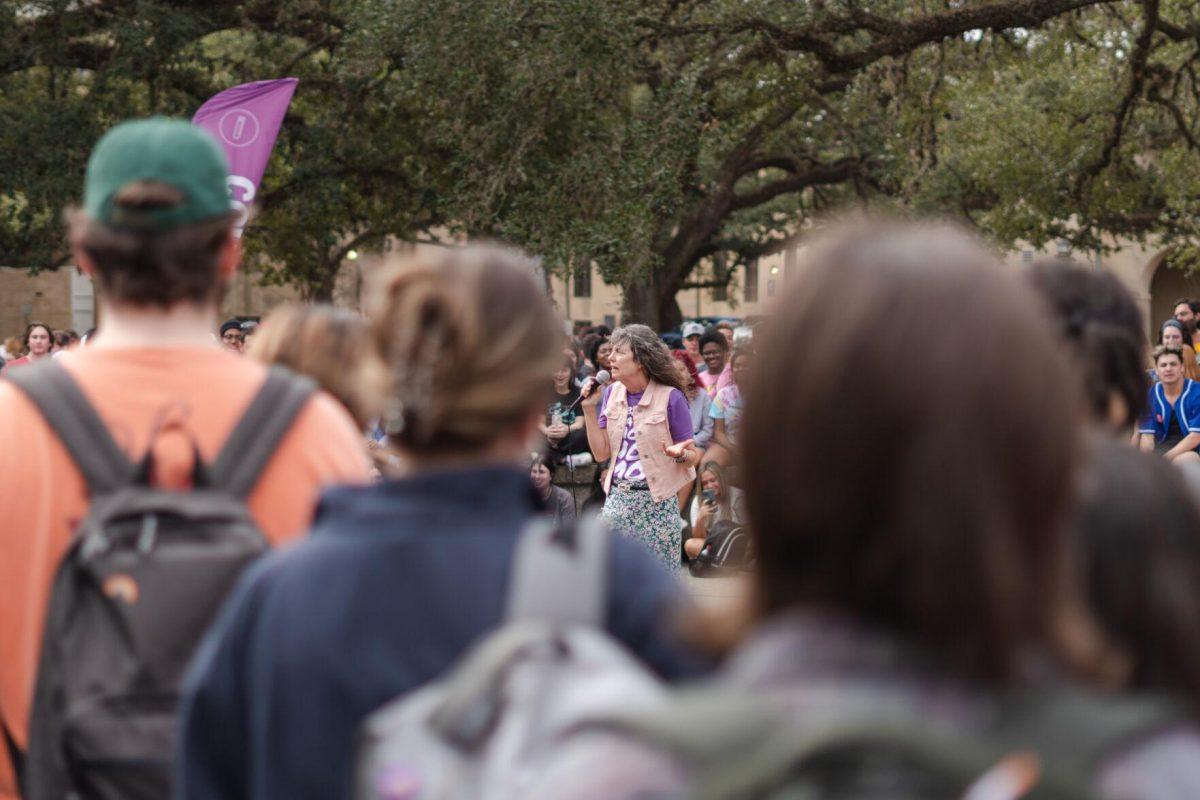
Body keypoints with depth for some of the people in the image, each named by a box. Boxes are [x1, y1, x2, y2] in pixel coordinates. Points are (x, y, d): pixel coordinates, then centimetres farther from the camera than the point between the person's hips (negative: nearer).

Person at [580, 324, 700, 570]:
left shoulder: (670, 397, -9)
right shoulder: (612, 394, 7)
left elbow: (693, 456, -4)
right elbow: (601, 453, 4)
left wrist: (680, 455, -27)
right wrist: (589, 409, -3)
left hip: (656, 505, -5)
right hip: (617, 501, 5)